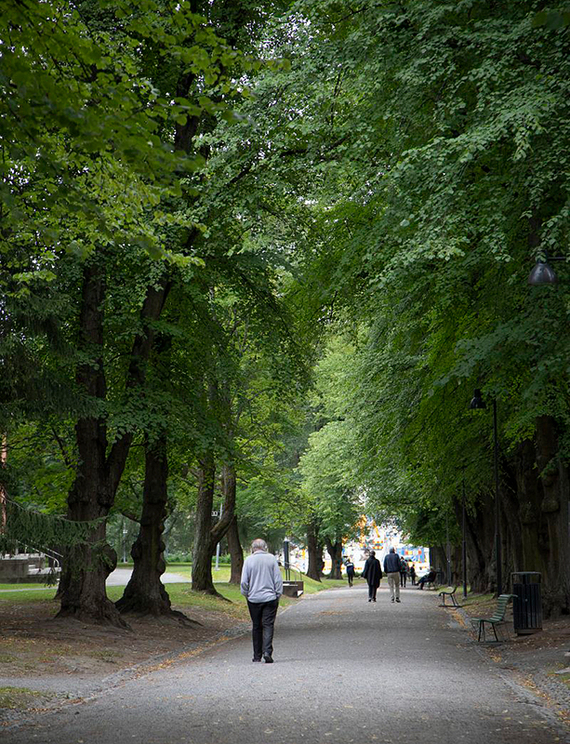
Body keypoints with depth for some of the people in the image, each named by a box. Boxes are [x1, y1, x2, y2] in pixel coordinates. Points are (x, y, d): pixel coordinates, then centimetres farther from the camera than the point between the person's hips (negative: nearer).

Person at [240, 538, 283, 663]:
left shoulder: (248, 560, -2)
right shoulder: (272, 558, -1)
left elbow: (244, 581, -2)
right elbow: (278, 579, 0)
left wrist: (246, 594, 12)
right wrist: (278, 594, 8)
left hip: (254, 598, 1)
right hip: (270, 598, 0)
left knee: (256, 627, 9)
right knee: (268, 625, 0)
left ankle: (257, 656, 12)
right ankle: (267, 652, -16)